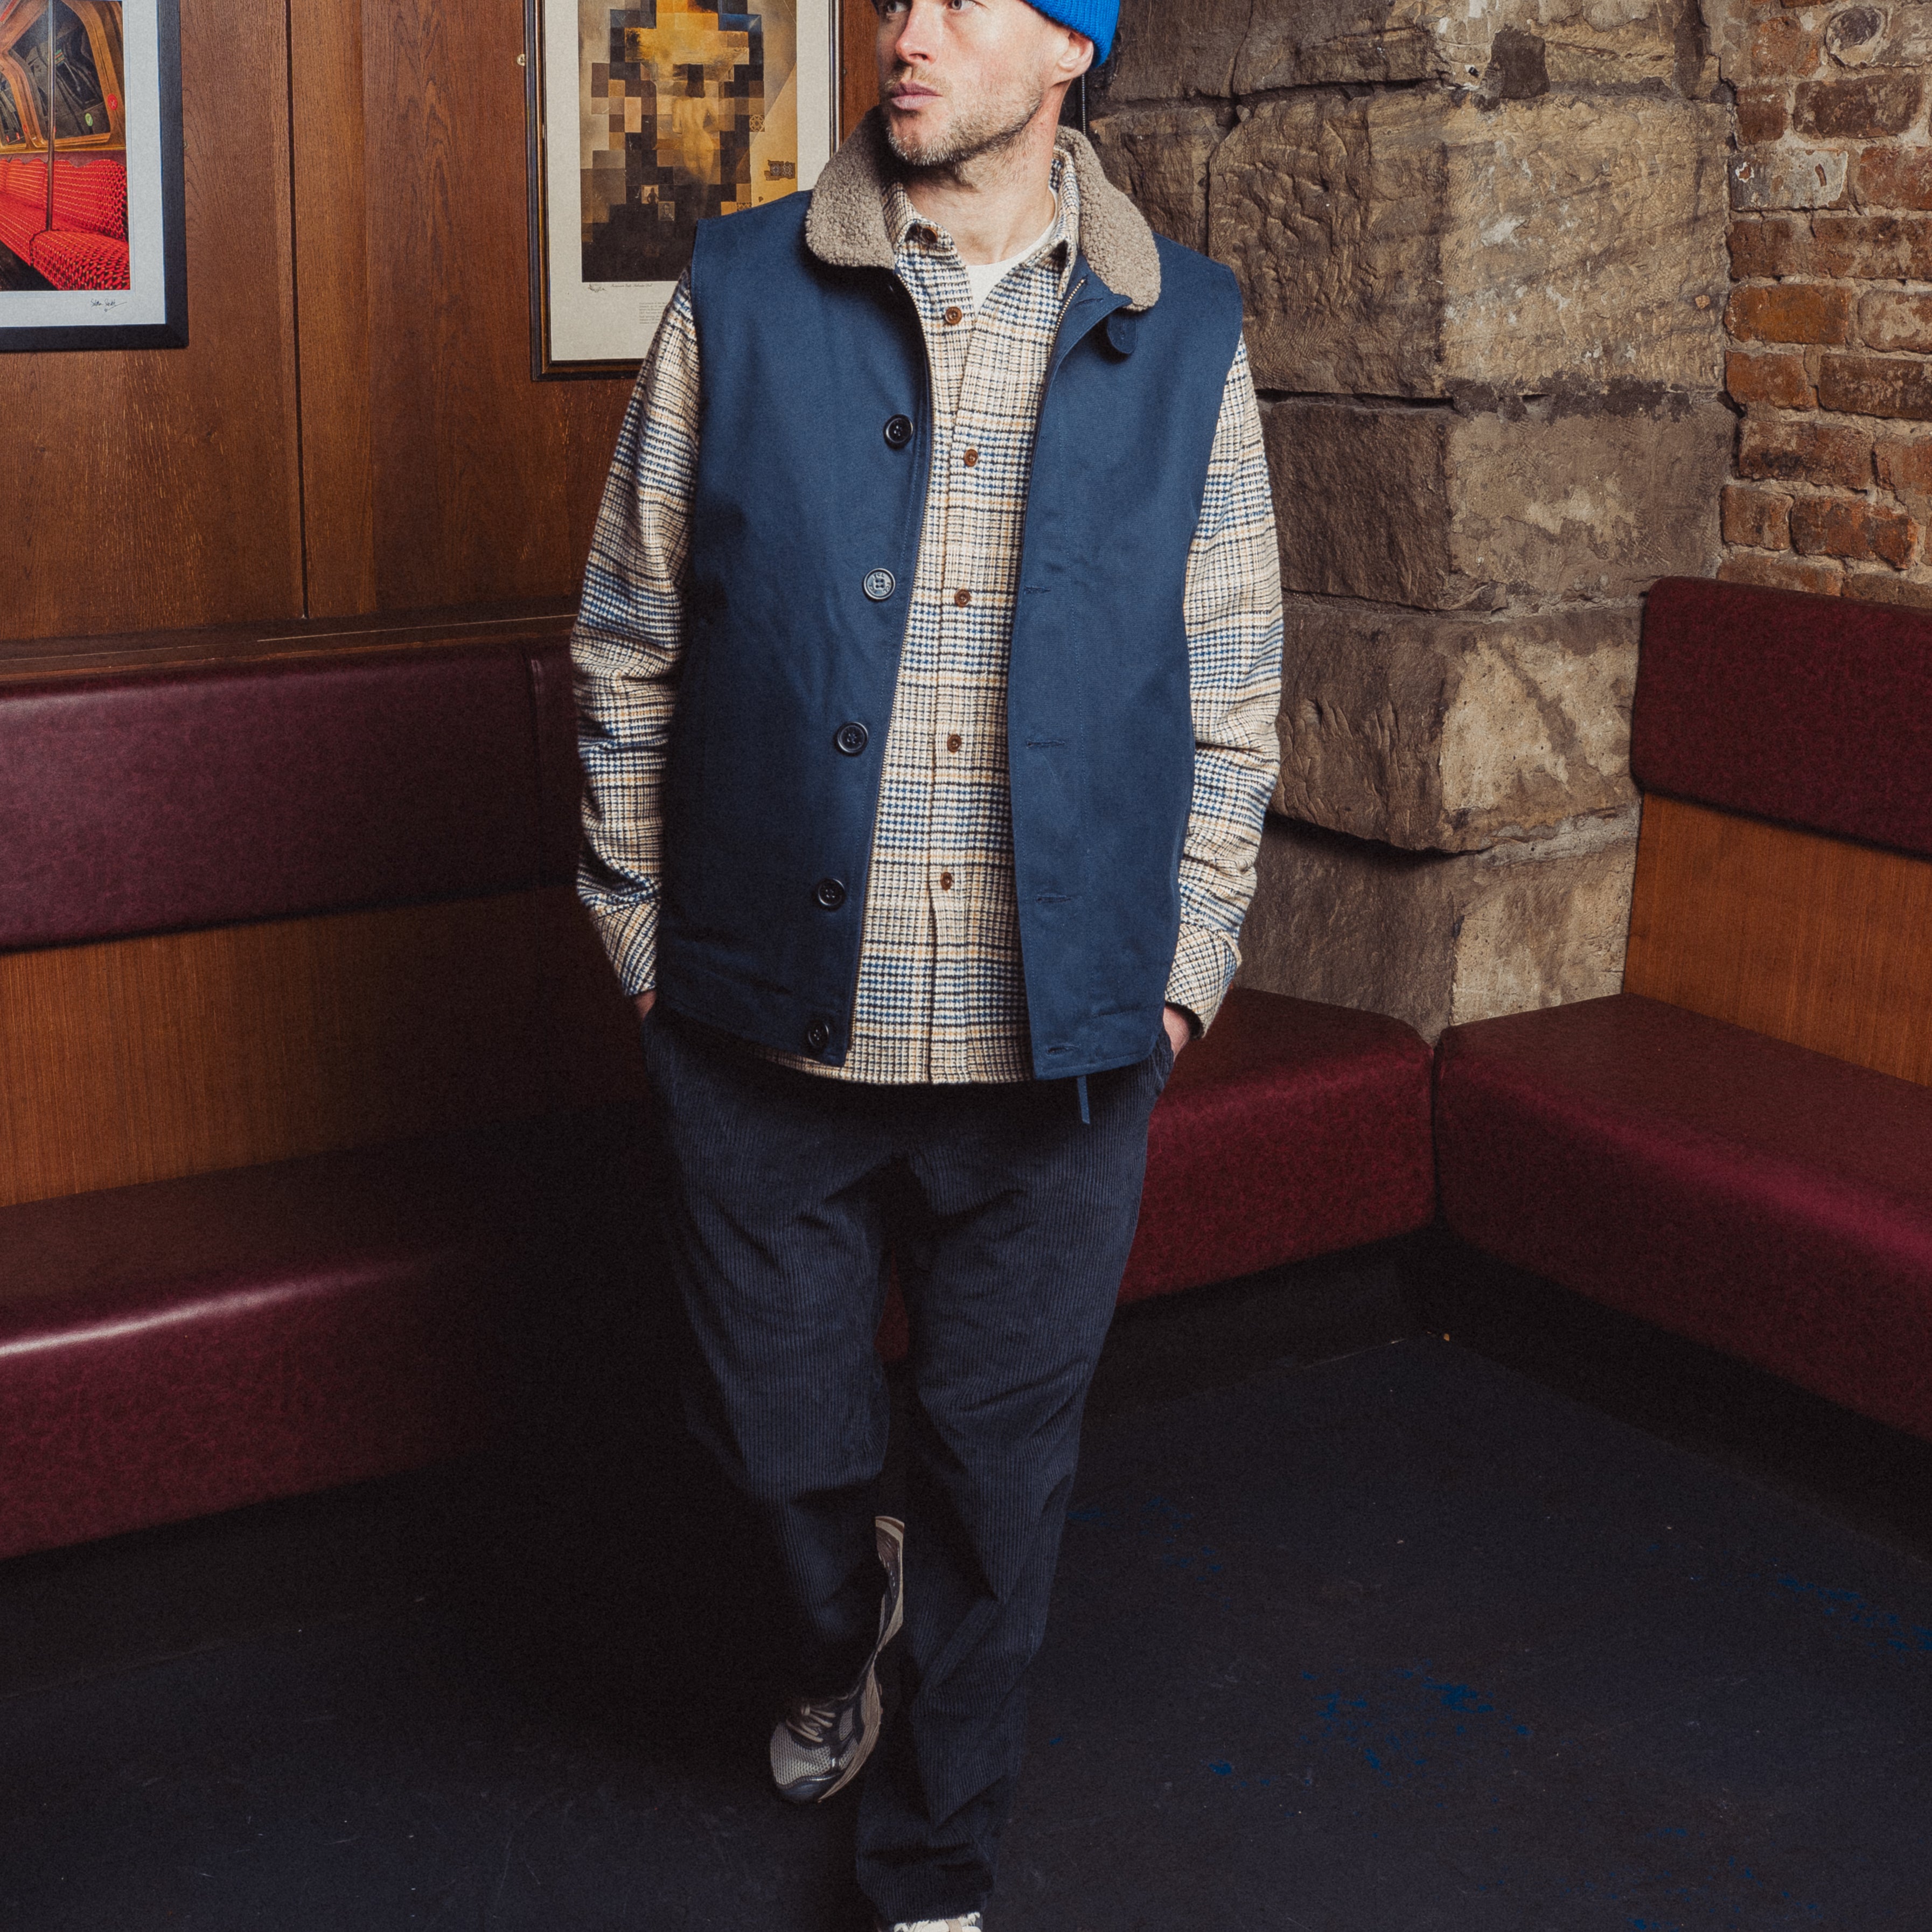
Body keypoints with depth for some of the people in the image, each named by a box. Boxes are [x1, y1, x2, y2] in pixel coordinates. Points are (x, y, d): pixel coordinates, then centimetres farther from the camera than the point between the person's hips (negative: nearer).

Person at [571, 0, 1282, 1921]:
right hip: (768, 1024, 0)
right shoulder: (739, 295, -1)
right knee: (771, 1424, 14)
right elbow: (630, 636, 4)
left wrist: (1188, 957, 3)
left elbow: (1231, 684, 7)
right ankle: (840, 1617, 51)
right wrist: (640, 922, 3)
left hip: (1057, 1043, 0)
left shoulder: (1183, 336, 2)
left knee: (1001, 1475, 12)